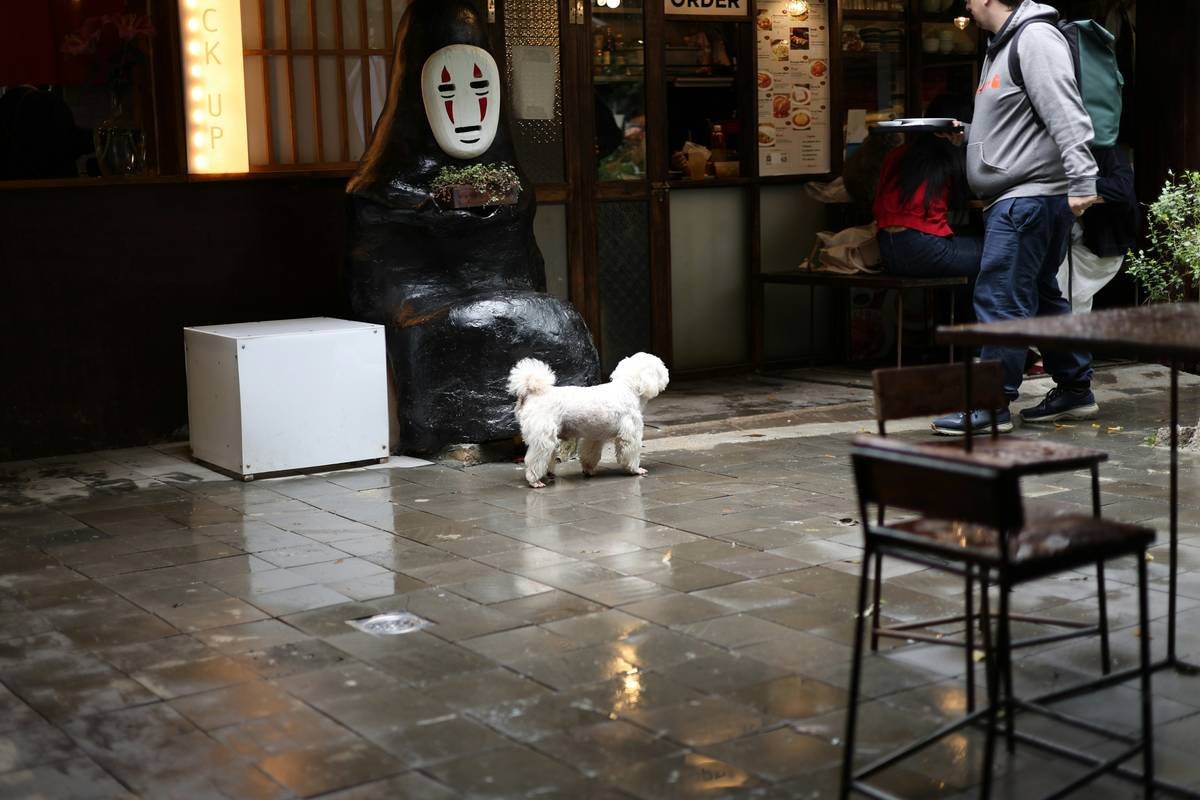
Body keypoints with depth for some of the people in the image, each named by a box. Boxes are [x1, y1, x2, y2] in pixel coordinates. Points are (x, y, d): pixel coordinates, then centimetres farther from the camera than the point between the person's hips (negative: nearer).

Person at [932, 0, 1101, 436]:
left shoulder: (1036, 38, -13)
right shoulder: (1002, 44, 19)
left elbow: (1066, 114, -22)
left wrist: (1082, 182, -28)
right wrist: (966, 133, 13)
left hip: (1030, 196, -11)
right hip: (1016, 197, 11)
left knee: (999, 297, -10)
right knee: (1042, 295, 16)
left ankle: (991, 404, -6)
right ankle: (1075, 389, 25)